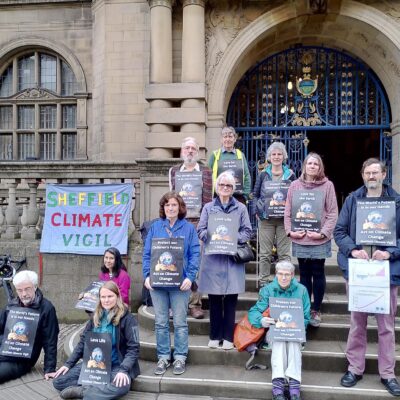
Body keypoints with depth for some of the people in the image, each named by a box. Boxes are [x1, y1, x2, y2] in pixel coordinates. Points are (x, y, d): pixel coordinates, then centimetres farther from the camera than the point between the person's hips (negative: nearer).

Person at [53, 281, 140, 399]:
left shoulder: (126, 318, -10)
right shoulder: (96, 317, 6)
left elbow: (133, 348, -12)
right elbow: (83, 342, 10)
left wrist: (123, 370, -27)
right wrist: (68, 364, 0)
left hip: (116, 365, -5)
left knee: (122, 385, -38)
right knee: (58, 380, -11)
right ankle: (101, 388, -16)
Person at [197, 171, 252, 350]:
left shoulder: (240, 208, 9)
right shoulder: (208, 207, 10)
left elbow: (247, 231, 4)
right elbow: (200, 230, 5)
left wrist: (233, 238, -14)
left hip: (233, 258, 0)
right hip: (212, 257, 1)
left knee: (231, 299, 2)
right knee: (214, 299, 5)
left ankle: (228, 337, 13)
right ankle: (215, 336, 17)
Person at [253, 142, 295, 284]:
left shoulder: (290, 174, 6)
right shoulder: (263, 174, 6)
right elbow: (255, 194, 9)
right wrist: (257, 211, -3)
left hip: (284, 218, 0)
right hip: (266, 218, 0)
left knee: (284, 253, 4)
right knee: (265, 253, 5)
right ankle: (264, 281, 15)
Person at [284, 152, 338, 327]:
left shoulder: (327, 185, 0)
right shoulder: (295, 185, 6)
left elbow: (332, 213, -3)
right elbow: (288, 211, 7)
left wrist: (323, 233, -13)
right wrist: (290, 231, -5)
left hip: (319, 239, -2)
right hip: (299, 239, 2)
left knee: (318, 274, 5)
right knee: (304, 274, 10)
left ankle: (316, 310, 18)